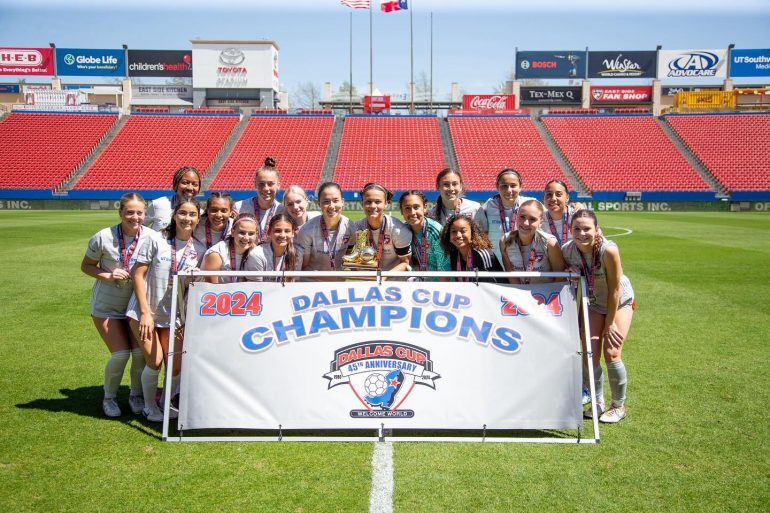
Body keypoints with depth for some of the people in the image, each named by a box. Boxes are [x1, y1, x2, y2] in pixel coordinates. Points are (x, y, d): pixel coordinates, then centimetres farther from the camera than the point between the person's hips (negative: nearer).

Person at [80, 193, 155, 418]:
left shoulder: (151, 237, -11)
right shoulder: (103, 238, -14)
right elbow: (86, 266, -1)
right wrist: (108, 276, -19)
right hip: (107, 306, -2)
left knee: (141, 352, -7)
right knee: (120, 354, -9)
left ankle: (136, 395, 20)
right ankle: (109, 398, 19)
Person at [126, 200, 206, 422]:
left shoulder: (199, 250, -1)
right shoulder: (157, 241, -10)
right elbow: (138, 275, -9)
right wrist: (145, 312, -13)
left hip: (173, 316, 3)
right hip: (144, 312, -3)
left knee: (176, 367, 0)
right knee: (154, 361, -8)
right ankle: (149, 407, 17)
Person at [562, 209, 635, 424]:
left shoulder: (608, 250, -34)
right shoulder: (567, 250, -23)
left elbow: (614, 290, -24)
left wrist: (610, 324, -17)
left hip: (620, 301, -3)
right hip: (594, 303, 3)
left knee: (611, 353, -9)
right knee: (591, 353, -4)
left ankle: (619, 406, 11)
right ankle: (598, 402, 16)